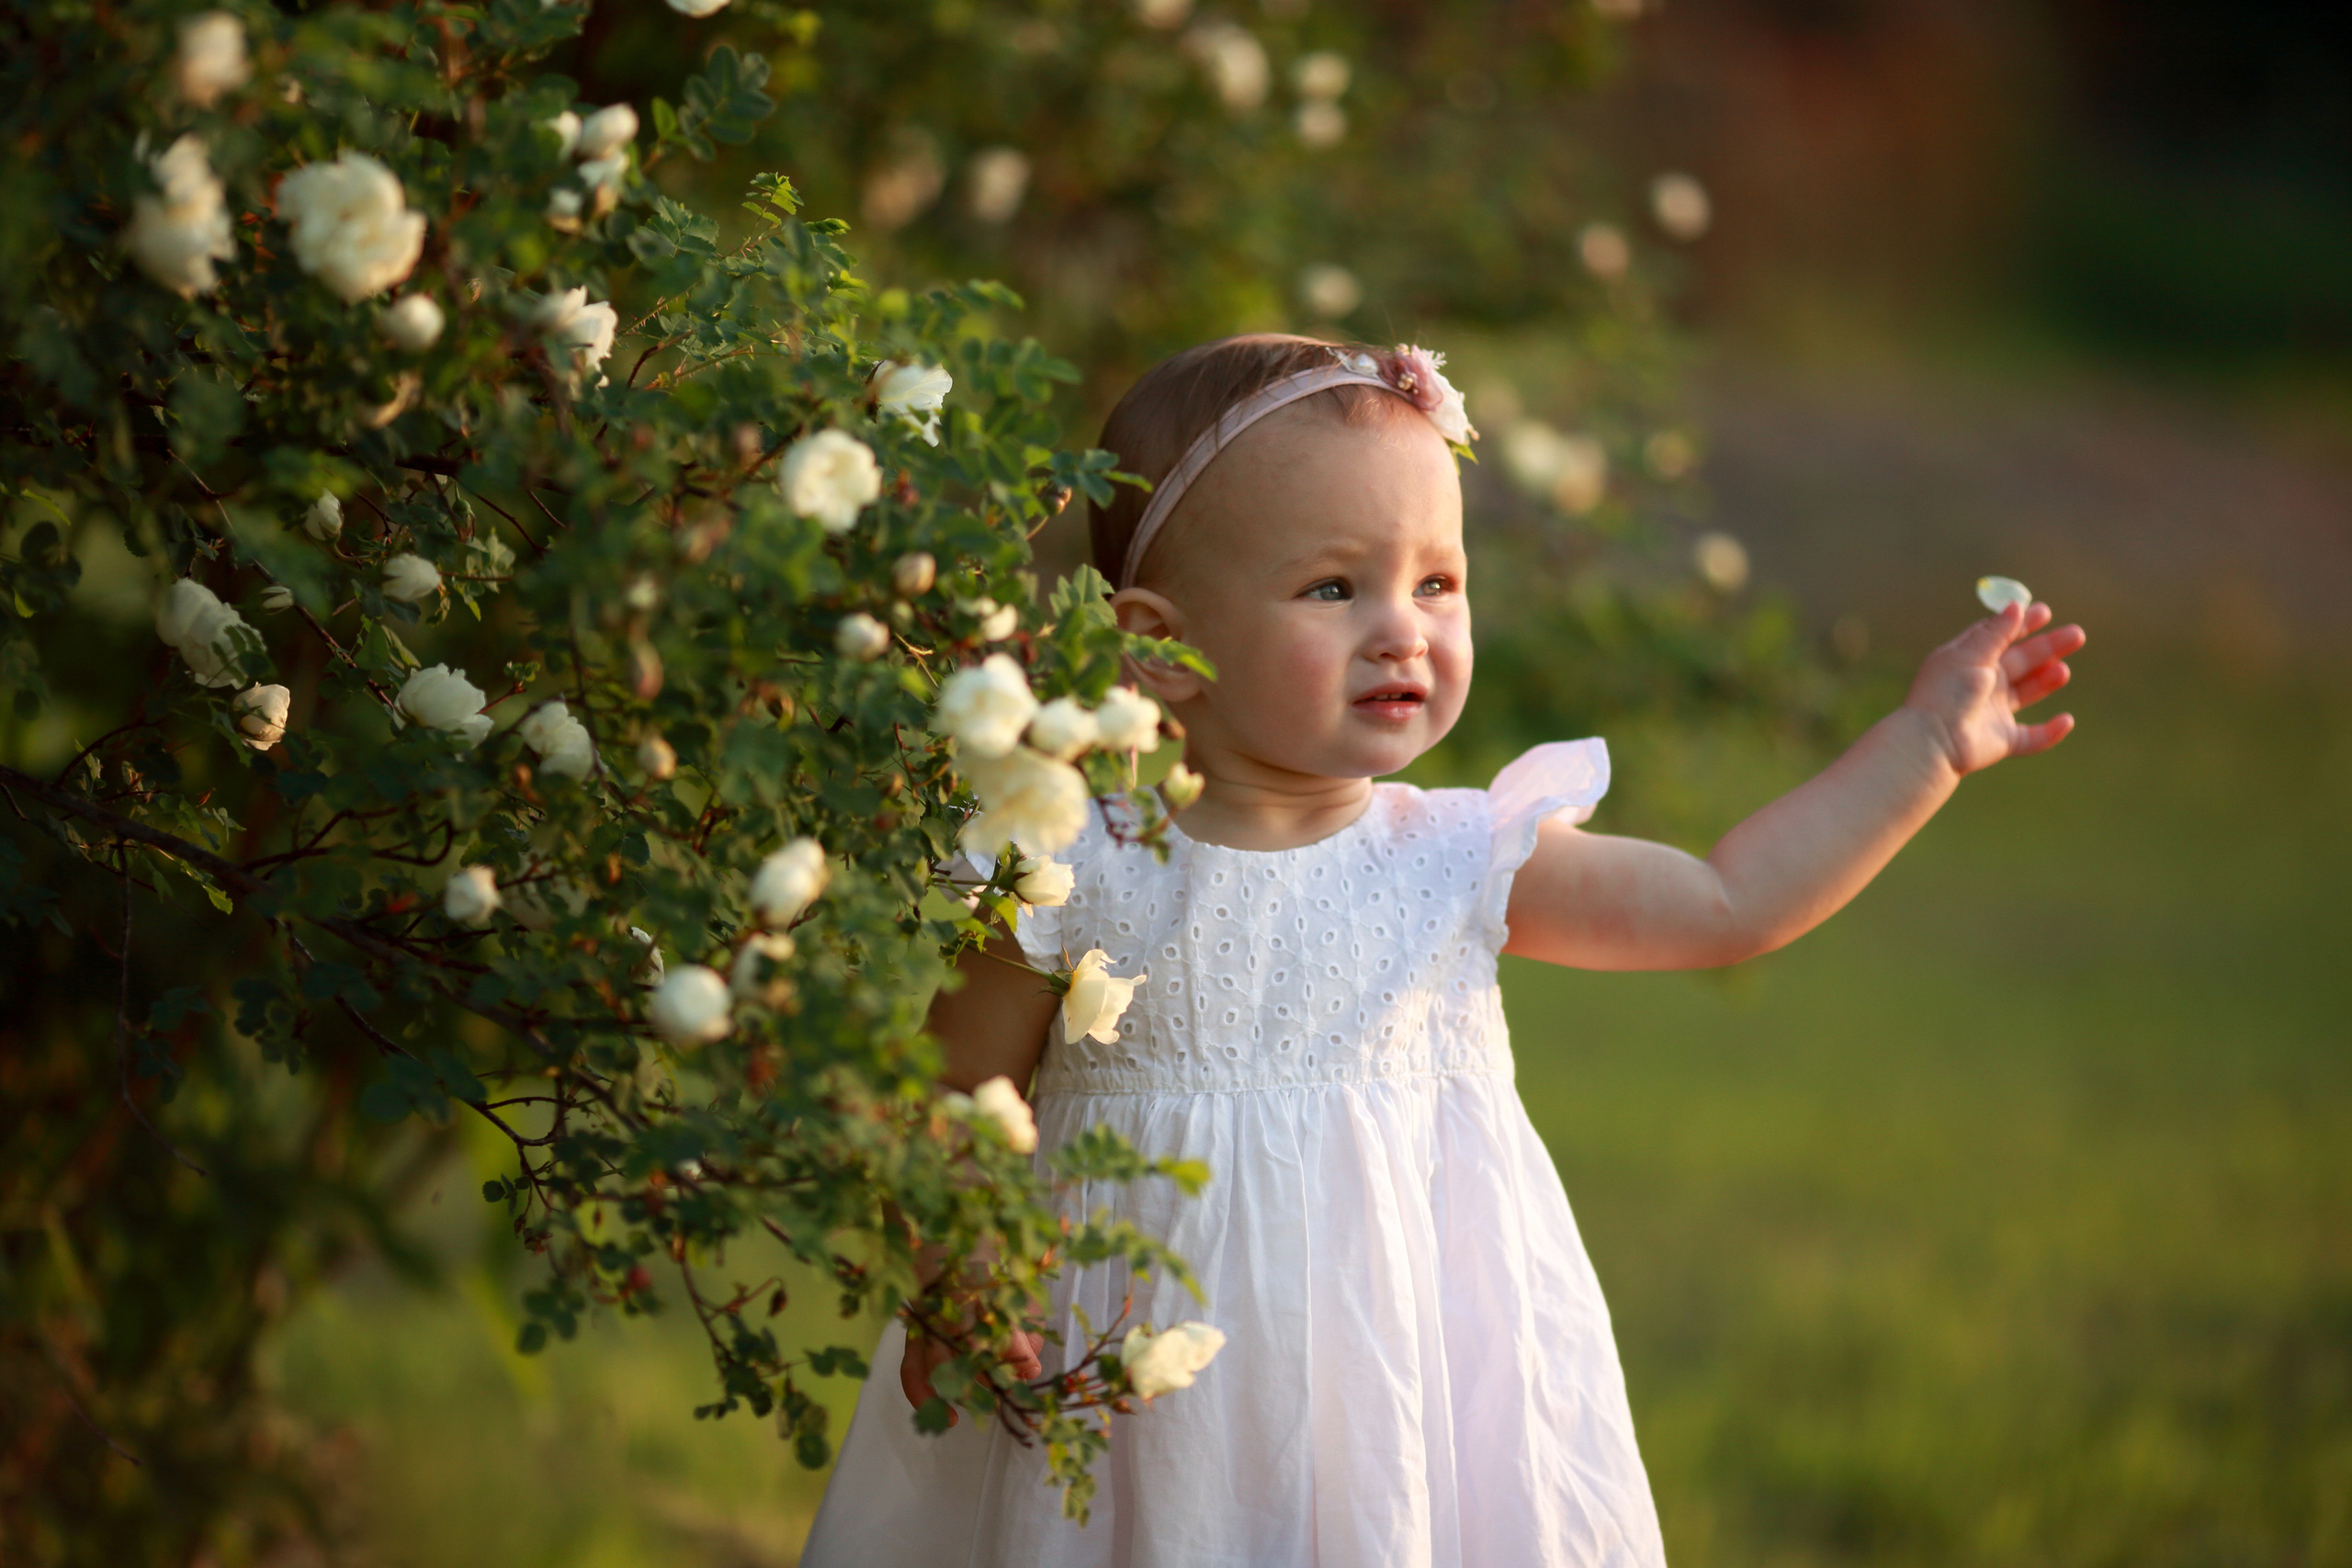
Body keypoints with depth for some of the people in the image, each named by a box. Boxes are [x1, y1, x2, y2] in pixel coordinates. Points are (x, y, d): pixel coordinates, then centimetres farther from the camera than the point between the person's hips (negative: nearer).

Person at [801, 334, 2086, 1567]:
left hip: (1397, 1395, 2)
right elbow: (954, 1105, 0)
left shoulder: (1456, 862, -1)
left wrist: (1923, 742, 1)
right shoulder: (1074, 881, -9)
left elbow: (1728, 904, 2)